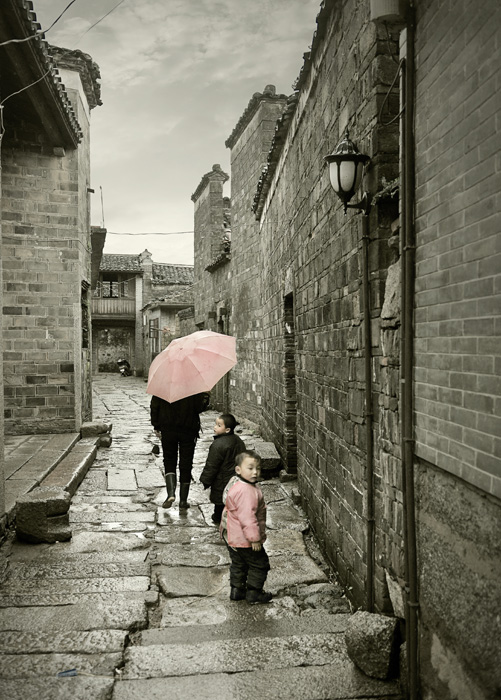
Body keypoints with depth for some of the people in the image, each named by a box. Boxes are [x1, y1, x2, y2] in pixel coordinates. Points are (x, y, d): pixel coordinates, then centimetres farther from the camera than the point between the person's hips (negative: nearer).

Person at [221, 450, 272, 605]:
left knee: (238, 563, 23)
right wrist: (254, 538, -23)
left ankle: (236, 590, 34)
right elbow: (247, 517, -32)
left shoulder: (235, 482, 4)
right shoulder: (246, 491, -31)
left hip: (232, 536, 10)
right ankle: (253, 594, 19)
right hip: (245, 539, -10)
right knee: (259, 564, 8)